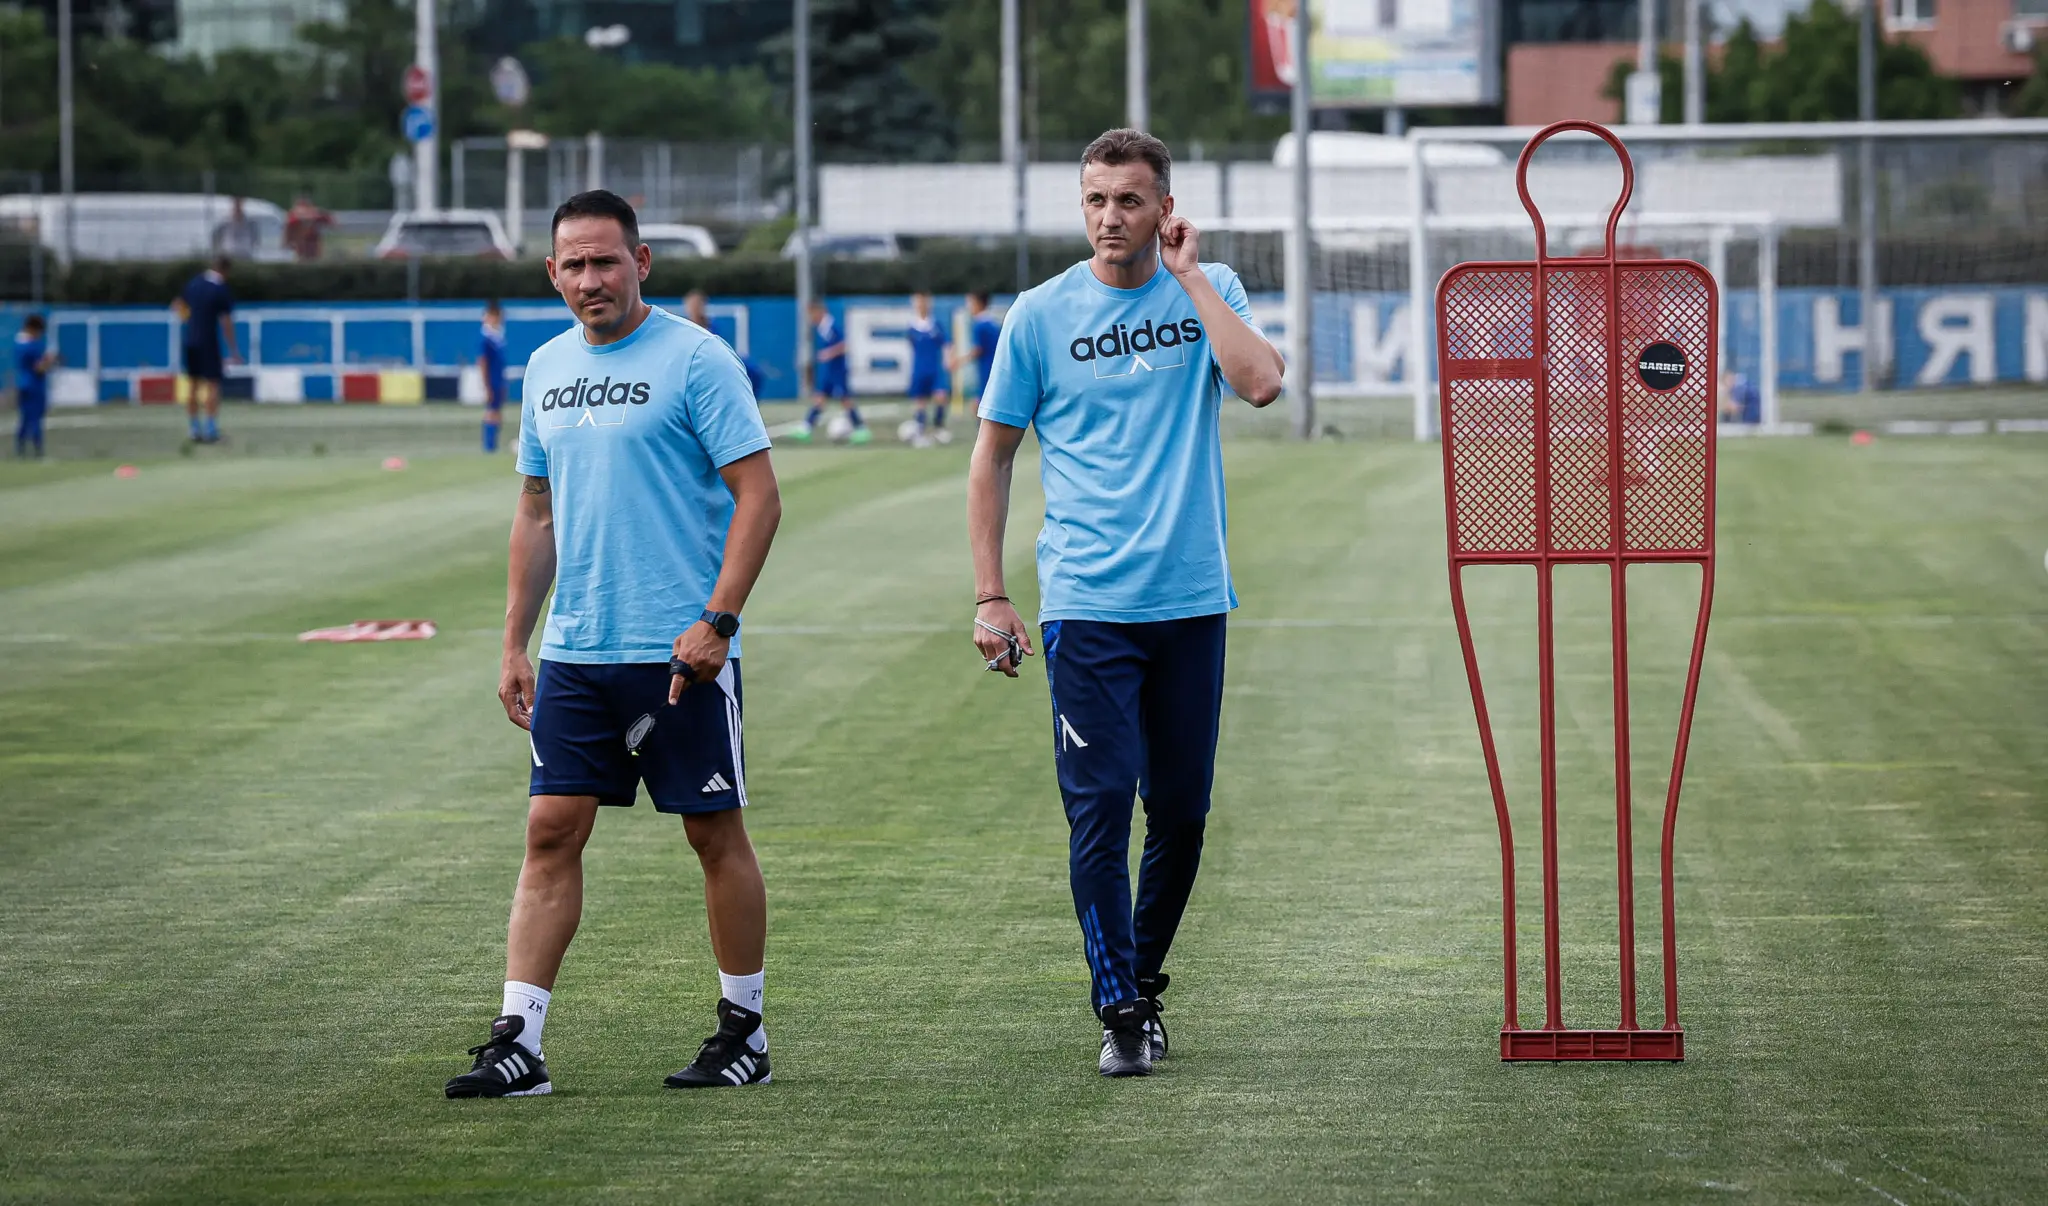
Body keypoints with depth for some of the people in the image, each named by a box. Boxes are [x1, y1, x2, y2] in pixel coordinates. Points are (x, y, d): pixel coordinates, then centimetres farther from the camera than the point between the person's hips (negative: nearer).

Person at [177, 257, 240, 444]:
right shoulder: (222, 291, -11)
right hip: (209, 342, -5)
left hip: (190, 341, 5)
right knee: (212, 385, -1)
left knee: (192, 386, 9)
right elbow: (226, 323, -12)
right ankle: (210, 429, -6)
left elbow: (180, 305, 17)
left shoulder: (194, 283, 5)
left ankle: (195, 430, 11)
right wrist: (233, 350, -7)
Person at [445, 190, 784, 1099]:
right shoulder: (547, 368, 12)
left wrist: (716, 621, -18)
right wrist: (514, 644, 15)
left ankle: (744, 1031, 15)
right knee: (551, 830, 0)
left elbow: (758, 496, -10)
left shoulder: (695, 360, -7)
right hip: (575, 651, 6)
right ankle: (516, 1042, -1)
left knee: (714, 831, 3)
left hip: (680, 652, -6)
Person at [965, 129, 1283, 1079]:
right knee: (1100, 806, -9)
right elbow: (992, 457, 7)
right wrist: (989, 598, 1)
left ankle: (1144, 982, 27)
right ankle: (1120, 1013, -5)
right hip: (1085, 605, -2)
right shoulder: (1041, 315, 2)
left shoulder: (1207, 291, 4)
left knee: (1181, 813, 9)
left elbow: (1260, 383, -16)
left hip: (1191, 600, 2)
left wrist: (1187, 274, -12)